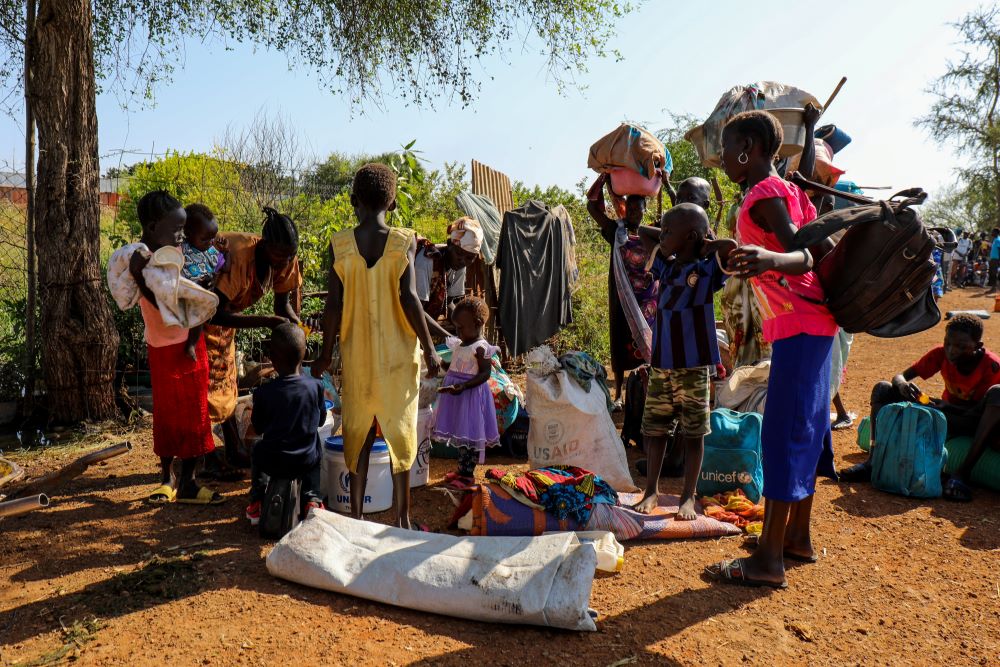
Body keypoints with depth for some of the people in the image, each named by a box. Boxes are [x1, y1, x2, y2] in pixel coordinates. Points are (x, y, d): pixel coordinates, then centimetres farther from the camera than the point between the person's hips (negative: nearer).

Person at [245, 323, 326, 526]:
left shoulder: (263, 392, -14)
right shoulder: (315, 386, -11)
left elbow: (258, 428, 1)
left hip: (272, 462, 0)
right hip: (305, 462, 1)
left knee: (257, 452, 33)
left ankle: (256, 501, 30)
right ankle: (312, 499, 20)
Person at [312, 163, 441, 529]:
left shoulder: (339, 244, -4)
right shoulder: (405, 241, -8)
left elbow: (334, 304, -4)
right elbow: (408, 299, -13)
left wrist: (325, 353, 6)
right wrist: (429, 348, -5)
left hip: (357, 352, 1)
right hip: (398, 352, -1)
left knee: (357, 431, 12)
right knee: (400, 430, 8)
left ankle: (356, 514, 20)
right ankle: (402, 518, 15)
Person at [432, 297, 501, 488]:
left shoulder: (480, 348, -15)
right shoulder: (459, 344, 11)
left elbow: (485, 374, -19)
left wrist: (463, 386, -28)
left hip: (471, 395, -9)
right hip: (456, 393, 9)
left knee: (470, 434, -2)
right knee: (460, 434, 15)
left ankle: (468, 474, 7)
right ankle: (462, 470, 25)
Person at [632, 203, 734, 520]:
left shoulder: (707, 269, -8)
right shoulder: (665, 266, 8)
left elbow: (734, 246, -26)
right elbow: (643, 231, 19)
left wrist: (708, 244, -9)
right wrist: (671, 234, 9)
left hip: (694, 367, -5)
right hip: (660, 365, 5)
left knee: (693, 433, 7)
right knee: (654, 429, 11)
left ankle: (688, 497, 19)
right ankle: (652, 490, 25)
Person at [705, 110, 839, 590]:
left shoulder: (763, 196, -12)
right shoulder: (788, 191, 17)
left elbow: (801, 258, -26)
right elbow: (825, 251, 16)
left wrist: (769, 259, -46)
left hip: (797, 328, -10)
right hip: (811, 323, 10)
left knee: (783, 433, -11)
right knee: (804, 429, 13)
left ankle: (769, 560, -8)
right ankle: (798, 537, 24)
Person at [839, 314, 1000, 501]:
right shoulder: (941, 354, -10)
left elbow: (978, 411, -23)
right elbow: (900, 376, -12)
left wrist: (946, 407, -41)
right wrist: (902, 384, -36)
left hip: (977, 423, -4)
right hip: (948, 417, 4)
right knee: (883, 389, -13)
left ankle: (963, 472, -40)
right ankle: (874, 461, -25)